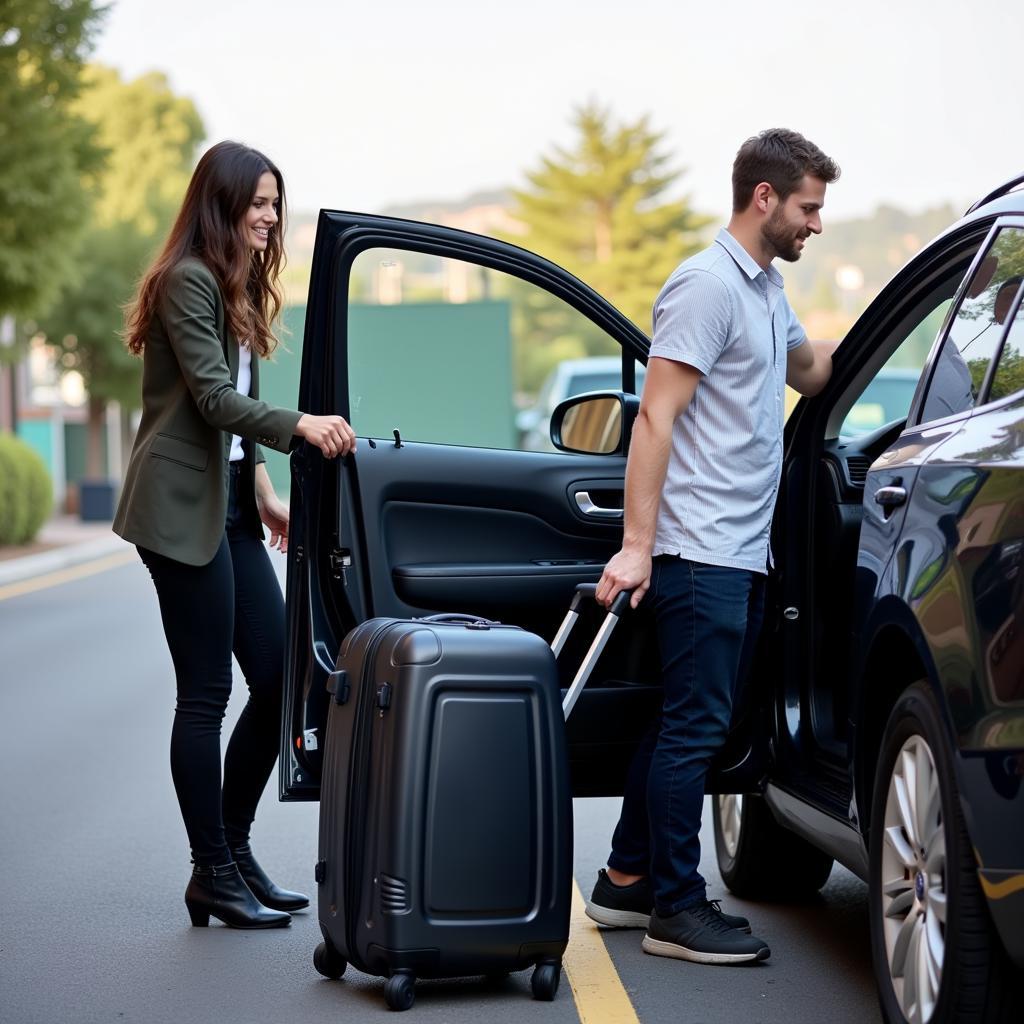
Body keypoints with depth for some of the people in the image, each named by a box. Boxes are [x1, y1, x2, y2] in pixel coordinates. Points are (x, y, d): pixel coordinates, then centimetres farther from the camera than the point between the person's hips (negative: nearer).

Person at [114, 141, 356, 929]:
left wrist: (263, 491, 16)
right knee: (206, 693, -5)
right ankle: (214, 878, 2)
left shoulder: (237, 288, 18)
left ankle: (233, 851, 17)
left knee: (277, 678, 6)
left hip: (230, 506, 9)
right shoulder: (187, 282, -10)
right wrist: (299, 426, -33)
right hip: (184, 507, -9)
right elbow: (213, 396, -20)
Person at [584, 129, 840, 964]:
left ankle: (627, 882, 22)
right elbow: (656, 417, -17)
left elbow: (808, 371, 37)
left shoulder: (767, 289, 18)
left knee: (687, 723, 13)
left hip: (745, 552, 10)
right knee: (695, 728, -6)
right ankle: (677, 908, 1)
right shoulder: (708, 285, -12)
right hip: (702, 550, -10)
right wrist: (638, 544, -21)